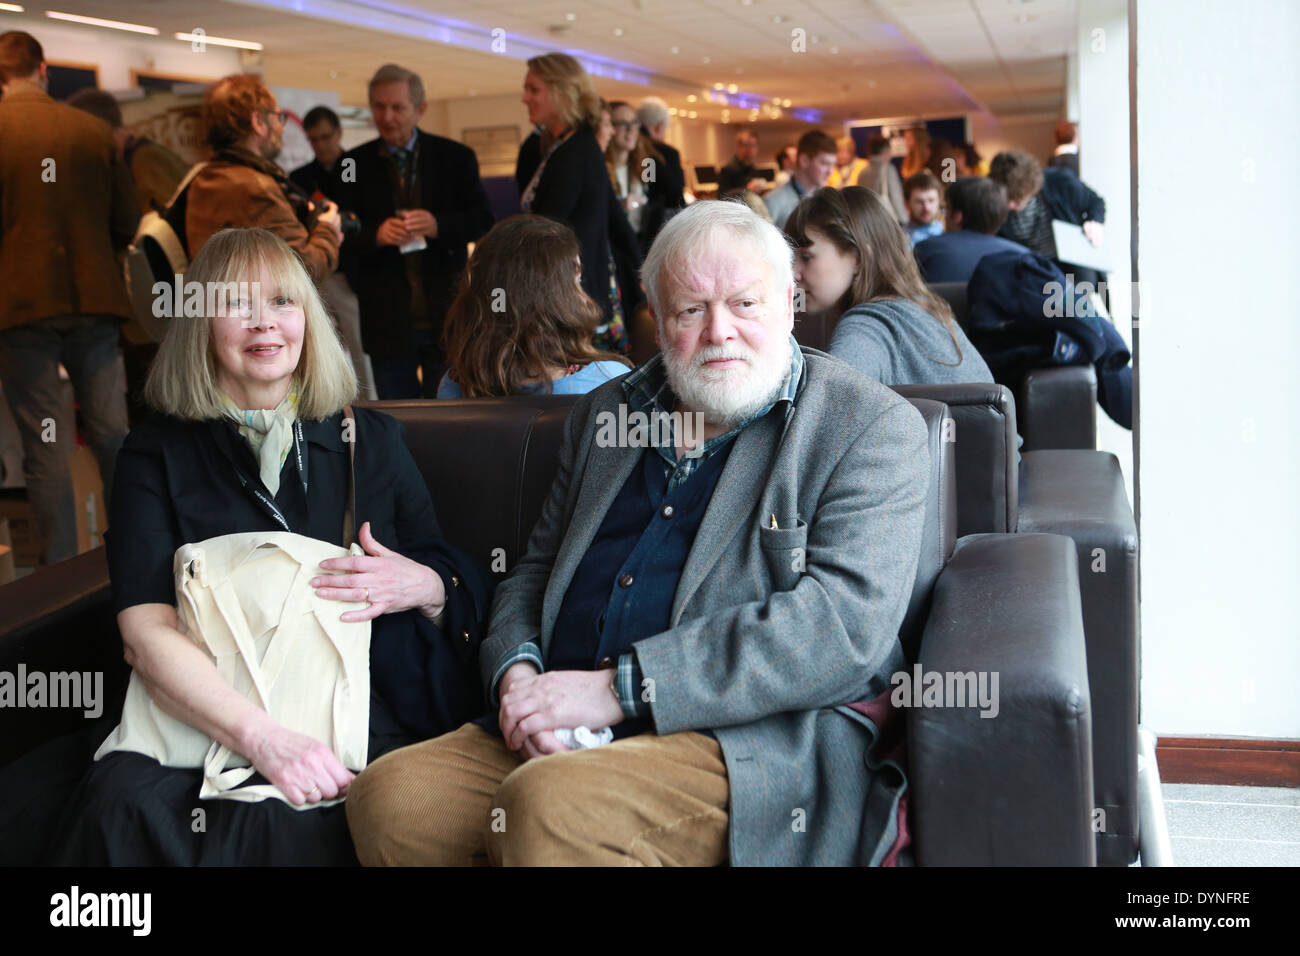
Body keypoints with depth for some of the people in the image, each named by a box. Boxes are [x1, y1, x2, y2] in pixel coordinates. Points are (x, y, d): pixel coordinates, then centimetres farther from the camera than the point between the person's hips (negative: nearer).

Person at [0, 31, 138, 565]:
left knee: (46, 445, 2)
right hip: (93, 298, 3)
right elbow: (127, 223, 5)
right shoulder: (95, 131, 2)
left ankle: (62, 574, 6)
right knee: (112, 431, 10)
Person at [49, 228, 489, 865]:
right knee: (124, 802, -31)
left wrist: (424, 589, -8)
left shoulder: (370, 441, 16)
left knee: (272, 823, -32)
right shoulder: (157, 453, 10)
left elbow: (465, 590, 18)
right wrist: (262, 737, -20)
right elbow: (145, 631, -4)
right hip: (208, 723, 1)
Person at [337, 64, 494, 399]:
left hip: (446, 316, 0)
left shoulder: (456, 157, 3)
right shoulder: (356, 165, 4)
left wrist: (440, 226, -17)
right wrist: (376, 234, -19)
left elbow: (483, 221, 1)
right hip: (387, 318, 0)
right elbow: (344, 236, 2)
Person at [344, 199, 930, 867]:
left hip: (759, 743, -5)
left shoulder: (872, 428, 1)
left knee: (551, 806, -33)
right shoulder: (607, 412, 20)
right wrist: (517, 673, -1)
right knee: (386, 796, -19)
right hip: (563, 734, 6)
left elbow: (845, 623, -13)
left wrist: (618, 687, -18)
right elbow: (535, 571, 25)